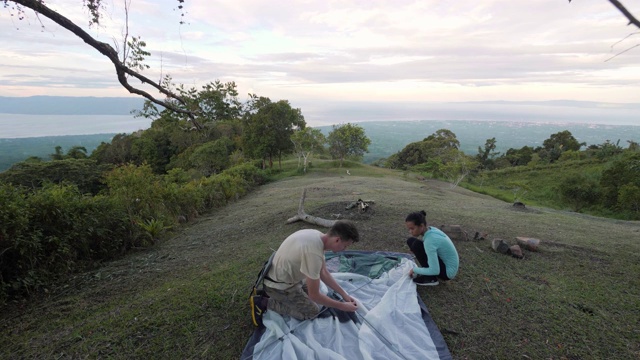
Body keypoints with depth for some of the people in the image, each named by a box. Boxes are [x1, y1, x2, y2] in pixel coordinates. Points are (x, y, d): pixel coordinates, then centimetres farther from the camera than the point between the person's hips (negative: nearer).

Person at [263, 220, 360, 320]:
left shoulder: (318, 236, -6)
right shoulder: (314, 254, -35)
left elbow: (324, 273, 7)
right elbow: (314, 295, -24)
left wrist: (344, 294, 7)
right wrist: (341, 306, -12)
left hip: (287, 275, 9)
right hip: (279, 286, -9)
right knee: (312, 312, 1)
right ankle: (268, 303, 4)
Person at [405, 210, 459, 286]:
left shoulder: (429, 240, -31)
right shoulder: (430, 229, -6)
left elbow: (435, 271, -31)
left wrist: (415, 270, -16)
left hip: (448, 271, -8)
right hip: (443, 261, 8)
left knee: (417, 245, -23)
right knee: (411, 241, 1)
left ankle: (431, 279, -8)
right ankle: (426, 272, 9)